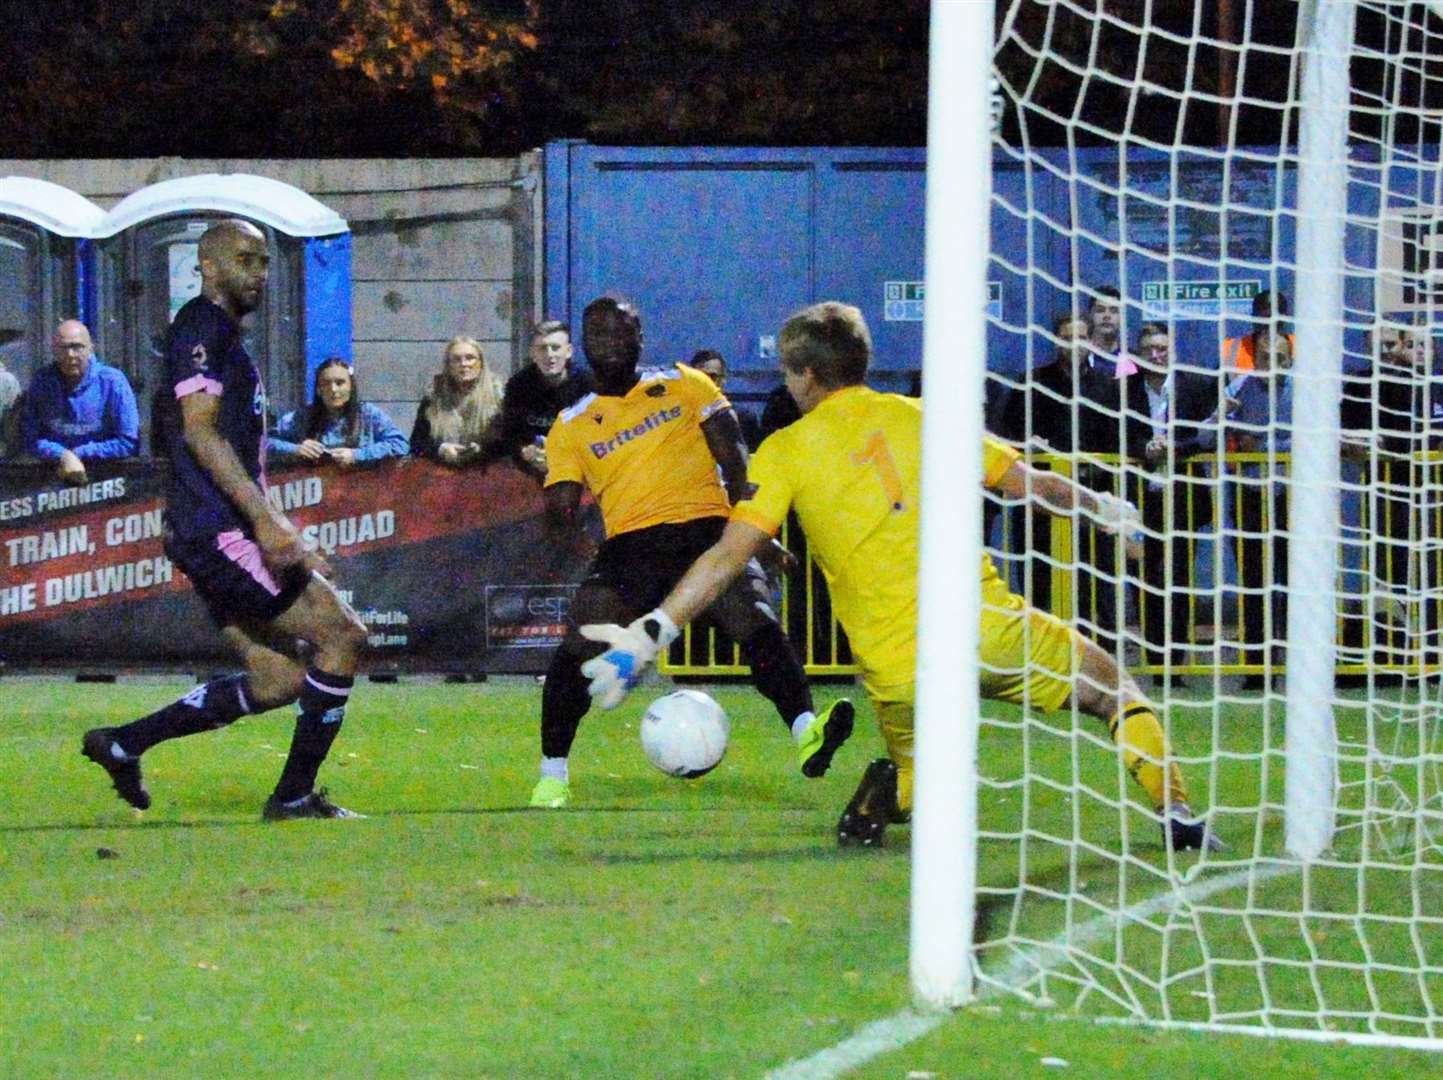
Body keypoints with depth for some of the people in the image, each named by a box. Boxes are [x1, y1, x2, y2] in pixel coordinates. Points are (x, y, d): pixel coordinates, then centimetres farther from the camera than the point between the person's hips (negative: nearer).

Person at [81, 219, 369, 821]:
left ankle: (121, 744, 13)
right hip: (219, 530, -10)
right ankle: (295, 795, -4)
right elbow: (200, 431, -17)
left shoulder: (225, 335, 24)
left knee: (275, 683, 8)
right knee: (342, 636, -9)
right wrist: (266, 519, -22)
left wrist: (278, 532, 22)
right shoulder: (202, 326, -7)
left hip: (226, 534, 10)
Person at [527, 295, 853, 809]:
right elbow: (560, 507, 12)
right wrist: (562, 523, -12)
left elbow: (732, 455, 9)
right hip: (630, 544, 1)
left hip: (705, 528, -1)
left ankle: (806, 731, -42)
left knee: (753, 617, -28)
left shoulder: (684, 385, 15)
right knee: (579, 645, -18)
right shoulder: (571, 425, 16)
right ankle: (553, 773, -5)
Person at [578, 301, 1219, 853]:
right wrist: (1103, 507, 35)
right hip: (983, 626, 0)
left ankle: (886, 792, -8)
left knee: (916, 767, 25)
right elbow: (1028, 482, 17)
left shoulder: (787, 450, 5)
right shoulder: (920, 417, 11)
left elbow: (728, 555, -5)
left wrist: (649, 634, -7)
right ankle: (1174, 814, 5)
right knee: (1112, 688, 21)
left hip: (896, 669, 0)